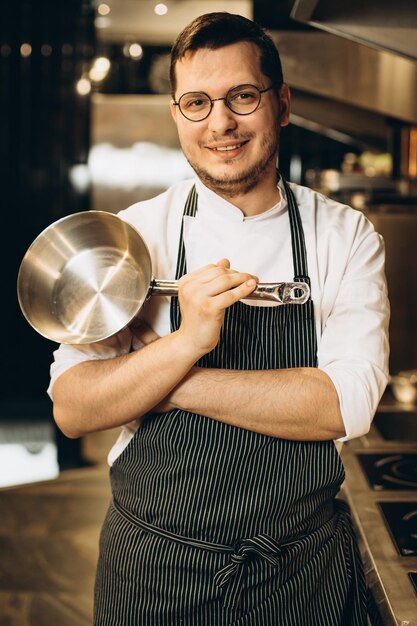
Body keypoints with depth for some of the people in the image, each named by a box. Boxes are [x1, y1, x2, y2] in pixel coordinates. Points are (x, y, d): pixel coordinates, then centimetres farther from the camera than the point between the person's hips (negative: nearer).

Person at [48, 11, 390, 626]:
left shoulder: (348, 236, -5)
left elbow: (346, 404, -17)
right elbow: (72, 409, -12)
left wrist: (167, 383, -20)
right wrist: (186, 343, -28)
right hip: (153, 568, 0)